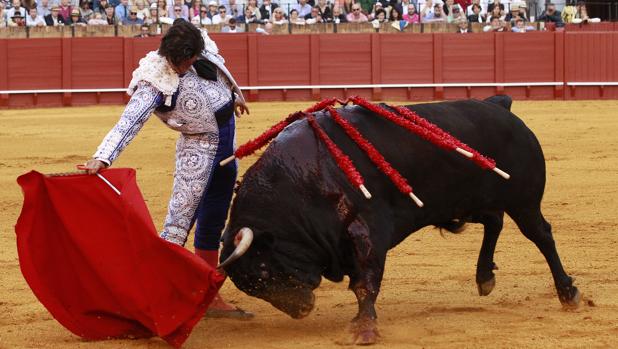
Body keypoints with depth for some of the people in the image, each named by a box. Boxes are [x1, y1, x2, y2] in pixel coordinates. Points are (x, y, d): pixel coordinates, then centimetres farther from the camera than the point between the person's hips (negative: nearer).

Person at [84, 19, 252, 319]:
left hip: (226, 142, 7)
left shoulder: (199, 49, -5)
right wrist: (102, 158, -48)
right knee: (179, 222, -14)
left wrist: (235, 93, 36)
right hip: (199, 148, -7)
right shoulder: (155, 84, -24)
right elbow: (129, 122, -35)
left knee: (212, 225, 13)